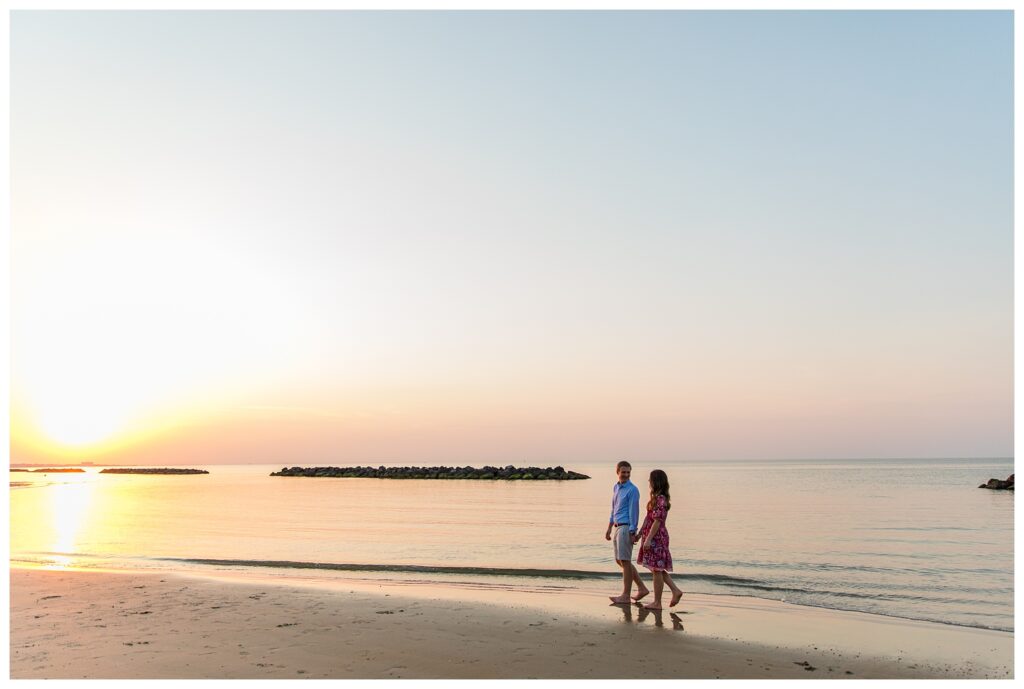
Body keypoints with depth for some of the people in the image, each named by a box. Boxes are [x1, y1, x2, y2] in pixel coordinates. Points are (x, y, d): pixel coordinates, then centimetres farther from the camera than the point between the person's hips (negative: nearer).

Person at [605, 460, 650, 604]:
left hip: (626, 528, -9)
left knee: (625, 561, -3)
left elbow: (634, 512, -14)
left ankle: (625, 596, 5)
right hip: (617, 528, 9)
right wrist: (609, 529, 22)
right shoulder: (616, 488, 14)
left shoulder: (632, 490, -11)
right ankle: (642, 588, 21)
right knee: (619, 561, 13)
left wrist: (632, 532, -17)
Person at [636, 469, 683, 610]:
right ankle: (676, 591, 17)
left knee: (657, 569, -1)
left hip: (656, 537, -10)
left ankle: (657, 603, 8)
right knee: (658, 569, 16)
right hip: (656, 537, 10)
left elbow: (657, 521, -21)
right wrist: (640, 533, 22)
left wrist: (648, 539, -22)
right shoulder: (659, 498, 12)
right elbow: (650, 518, 18)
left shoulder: (660, 499, -18)